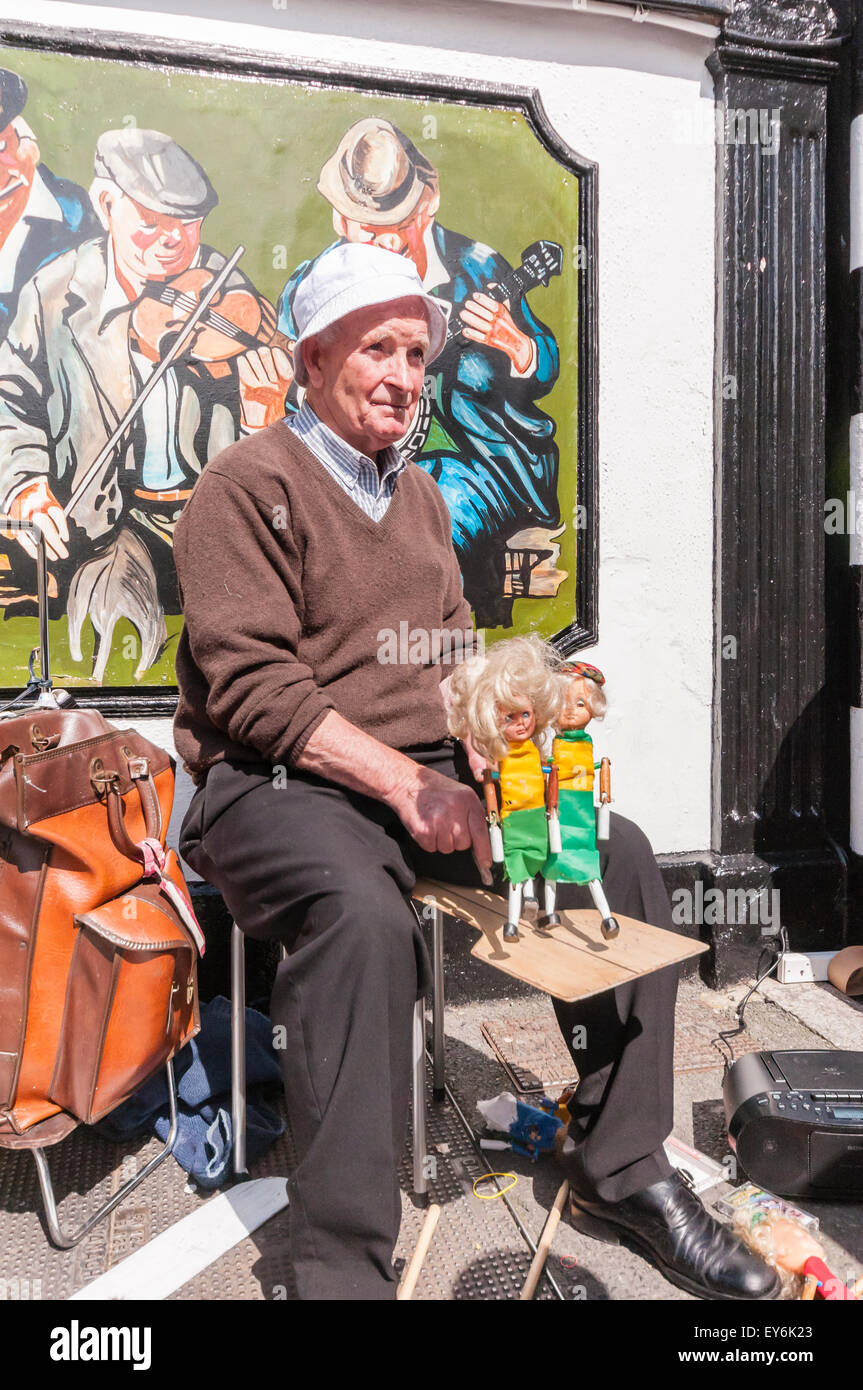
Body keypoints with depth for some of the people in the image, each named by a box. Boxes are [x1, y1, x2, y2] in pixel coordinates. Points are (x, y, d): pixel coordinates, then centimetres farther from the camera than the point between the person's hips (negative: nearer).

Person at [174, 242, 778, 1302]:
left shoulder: (420, 496, 20)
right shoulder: (250, 485, -4)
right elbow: (253, 686, -14)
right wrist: (402, 783, -21)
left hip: (424, 778, 7)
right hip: (279, 786, -6)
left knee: (618, 850, -10)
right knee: (363, 913, -37)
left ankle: (622, 1164, 3)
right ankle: (343, 1268, -23)